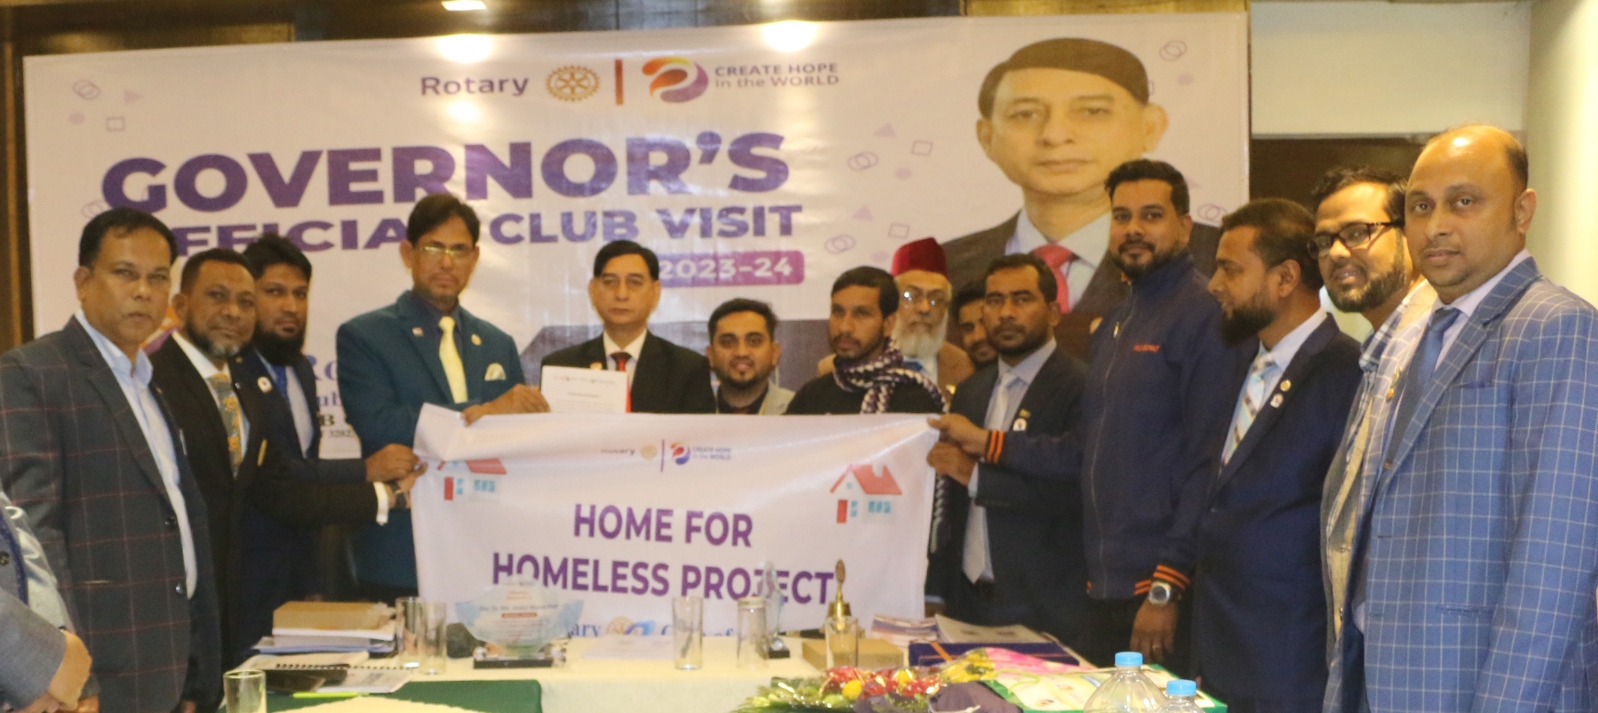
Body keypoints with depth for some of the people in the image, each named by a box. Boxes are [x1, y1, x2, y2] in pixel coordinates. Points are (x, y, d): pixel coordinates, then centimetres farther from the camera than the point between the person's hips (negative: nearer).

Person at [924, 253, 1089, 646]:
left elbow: (1078, 492, -21)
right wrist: (935, 593, 11)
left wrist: (978, 475, -19)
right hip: (966, 602, 6)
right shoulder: (971, 390, 14)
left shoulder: (1081, 387, -9)